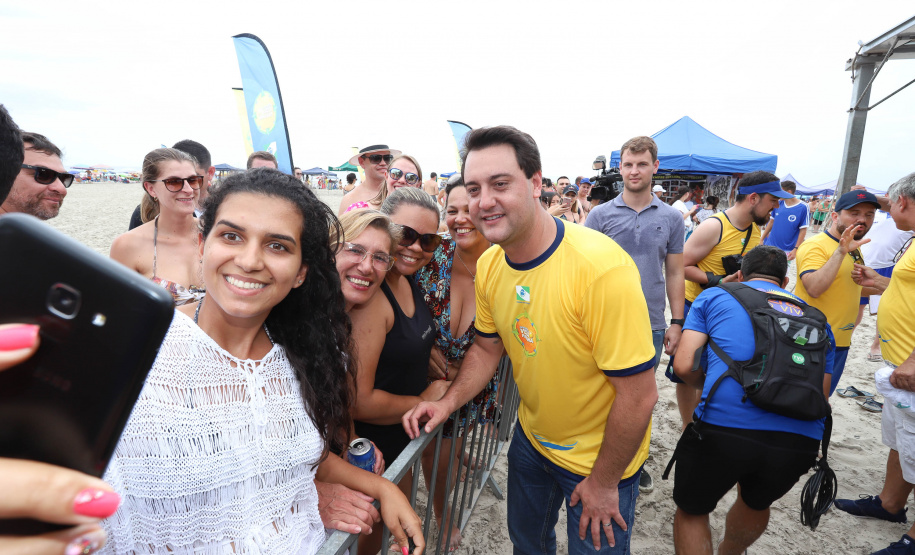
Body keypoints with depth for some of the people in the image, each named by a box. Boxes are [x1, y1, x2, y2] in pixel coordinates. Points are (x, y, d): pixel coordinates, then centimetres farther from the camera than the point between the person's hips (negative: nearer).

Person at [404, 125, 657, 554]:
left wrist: (603, 483, -15)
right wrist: (448, 402, -10)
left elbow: (638, 395, -27)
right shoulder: (489, 265, -11)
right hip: (531, 438, 6)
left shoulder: (601, 268, -33)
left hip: (600, 456, -5)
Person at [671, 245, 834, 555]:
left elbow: (683, 366, 3)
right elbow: (821, 395, 20)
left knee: (692, 510, 23)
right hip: (800, 442, 5)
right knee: (756, 502, 35)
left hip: (723, 428, -4)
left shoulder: (714, 296, 14)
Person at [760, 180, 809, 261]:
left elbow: (803, 230, -7)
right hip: (770, 246, 3)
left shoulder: (803, 208, -9)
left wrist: (796, 249, -12)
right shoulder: (778, 204, 2)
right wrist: (762, 239, 9)